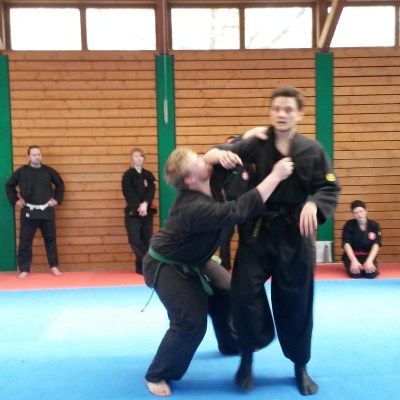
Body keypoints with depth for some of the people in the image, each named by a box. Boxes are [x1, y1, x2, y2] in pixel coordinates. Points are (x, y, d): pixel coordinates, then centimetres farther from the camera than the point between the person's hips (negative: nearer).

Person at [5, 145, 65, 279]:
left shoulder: (48, 171, 0)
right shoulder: (22, 171, -3)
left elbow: (60, 184, 14)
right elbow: (9, 185, 10)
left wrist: (57, 199, 7)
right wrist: (15, 200, 3)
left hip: (46, 211, 1)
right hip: (28, 212, -1)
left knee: (50, 239, 8)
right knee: (25, 241, 2)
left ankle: (54, 267, 20)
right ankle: (24, 269, 13)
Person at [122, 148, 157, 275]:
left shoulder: (148, 175, 9)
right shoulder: (128, 175, -2)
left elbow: (151, 191, -3)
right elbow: (129, 194, -11)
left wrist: (145, 204, -20)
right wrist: (138, 206, -22)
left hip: (147, 211, 4)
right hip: (133, 212, -3)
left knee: (147, 239, 4)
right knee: (135, 240, -10)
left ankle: (143, 266, 15)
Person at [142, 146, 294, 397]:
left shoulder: (209, 180, -14)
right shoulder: (193, 207, -39)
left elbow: (224, 151, 0)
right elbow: (238, 211, -45)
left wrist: (227, 155, -25)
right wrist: (275, 176, -42)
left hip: (190, 260, 9)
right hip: (165, 265, -9)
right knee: (191, 322, -16)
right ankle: (157, 375, 6)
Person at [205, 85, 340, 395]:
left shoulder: (312, 150, -4)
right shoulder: (257, 144, -3)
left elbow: (331, 189, -4)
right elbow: (223, 155, -7)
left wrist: (313, 204, -25)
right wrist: (219, 153, -32)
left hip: (295, 236, 0)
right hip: (257, 232, 0)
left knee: (296, 303, 9)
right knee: (245, 293, -7)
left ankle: (301, 367, 31)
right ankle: (248, 358, 18)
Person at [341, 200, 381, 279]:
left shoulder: (374, 225, -6)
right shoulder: (349, 225, -10)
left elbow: (376, 244, -13)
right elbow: (346, 244, -16)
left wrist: (369, 261, -27)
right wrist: (354, 261, -28)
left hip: (368, 256, 1)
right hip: (352, 255, -1)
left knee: (372, 274, -26)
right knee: (355, 273, -29)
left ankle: (366, 266, 11)